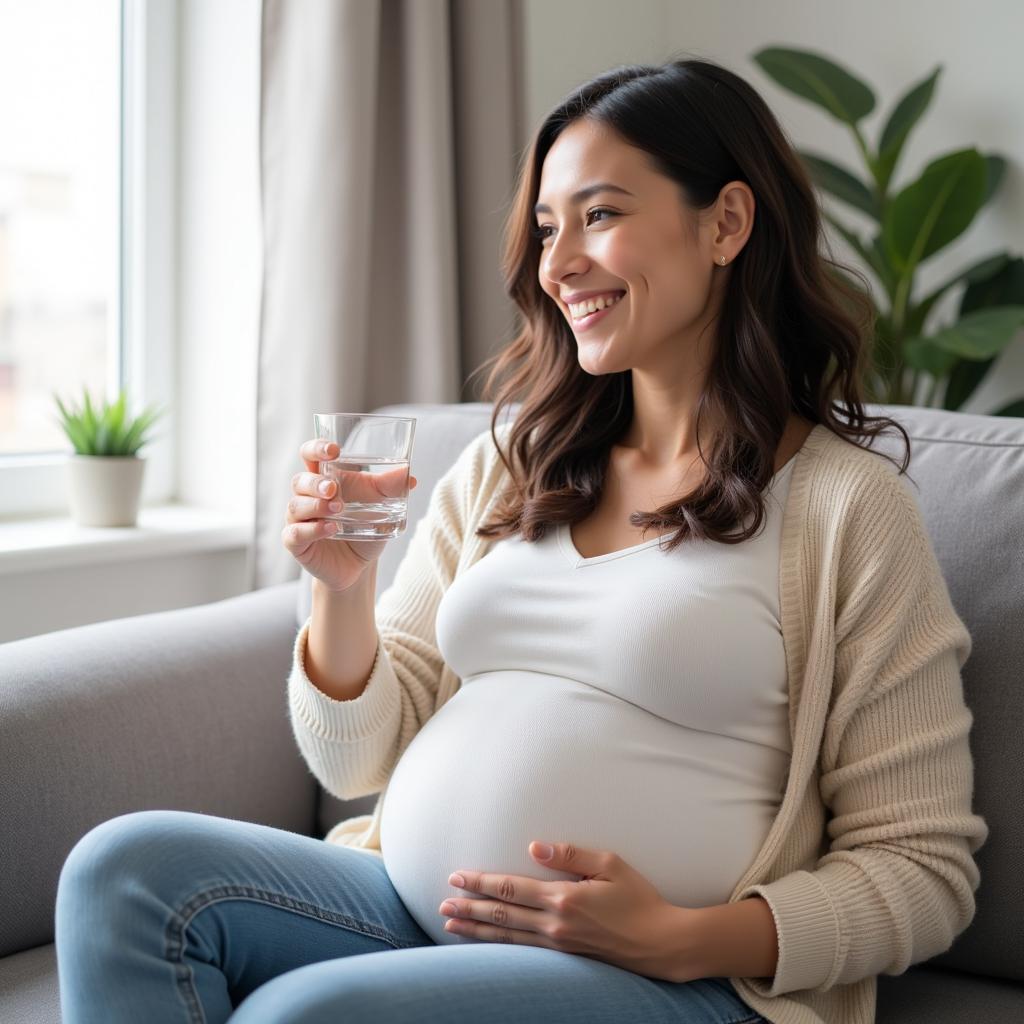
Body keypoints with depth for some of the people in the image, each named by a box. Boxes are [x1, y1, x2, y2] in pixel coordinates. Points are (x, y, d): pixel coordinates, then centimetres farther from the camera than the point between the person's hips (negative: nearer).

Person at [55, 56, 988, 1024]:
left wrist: (684, 939, -16)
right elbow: (362, 760, 13)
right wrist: (342, 589, -6)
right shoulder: (501, 467, 12)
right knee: (124, 865, -18)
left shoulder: (849, 504, -3)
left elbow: (922, 867, -3)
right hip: (410, 908, 5)